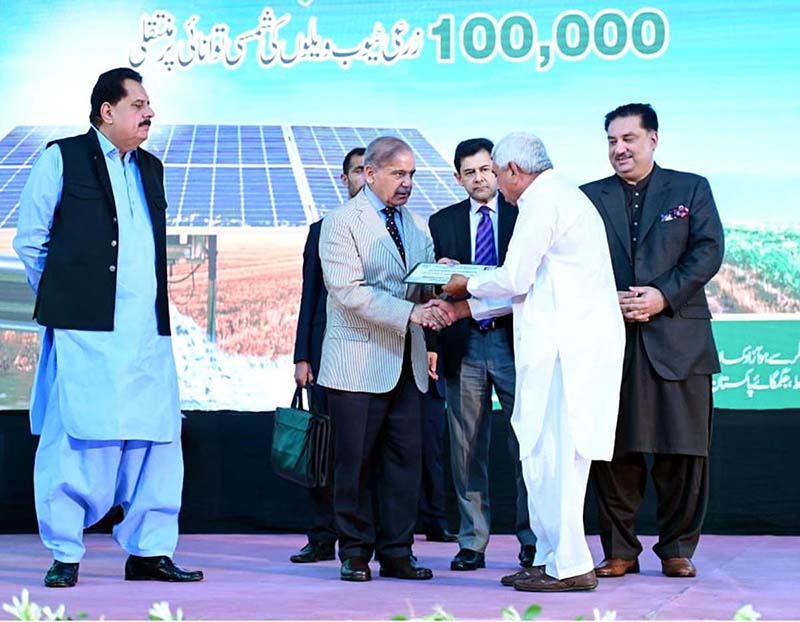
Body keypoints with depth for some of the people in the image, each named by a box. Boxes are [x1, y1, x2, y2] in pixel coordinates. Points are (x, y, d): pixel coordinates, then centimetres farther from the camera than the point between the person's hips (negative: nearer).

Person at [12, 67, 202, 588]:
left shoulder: (151, 169, 19)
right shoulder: (63, 159, 0)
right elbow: (30, 241, 3)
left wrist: (151, 303, 16)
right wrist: (63, 298, 6)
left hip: (148, 331, 6)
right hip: (85, 330, -6)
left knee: (157, 439, 3)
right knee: (79, 441, -4)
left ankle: (149, 552, 12)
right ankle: (65, 555, 6)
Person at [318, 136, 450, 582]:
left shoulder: (419, 226, 16)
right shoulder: (341, 223, -5)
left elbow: (425, 288, 16)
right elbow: (349, 291, -16)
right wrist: (409, 313, -22)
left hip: (407, 363, 6)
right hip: (359, 362, -6)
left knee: (405, 460, 4)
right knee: (356, 463, 0)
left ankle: (397, 553, 10)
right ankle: (355, 553, 10)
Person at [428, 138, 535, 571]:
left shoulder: (523, 214, 5)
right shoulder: (442, 222, 12)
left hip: (513, 342, -2)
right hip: (464, 344, 2)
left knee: (526, 442, -3)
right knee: (467, 449, 5)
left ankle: (531, 539, 4)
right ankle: (472, 543, 10)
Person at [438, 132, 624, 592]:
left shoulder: (543, 201, -8)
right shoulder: (564, 196, 23)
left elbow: (514, 279, -11)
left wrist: (467, 285, 8)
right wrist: (463, 309, 26)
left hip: (563, 343, -10)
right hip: (576, 341, 10)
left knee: (550, 454, -8)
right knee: (555, 454, 12)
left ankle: (568, 566, -6)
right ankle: (553, 559, 15)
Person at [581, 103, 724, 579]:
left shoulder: (691, 189, 9)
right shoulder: (590, 197, 12)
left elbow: (708, 251, -1)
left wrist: (664, 295, -12)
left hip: (677, 338, -1)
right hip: (610, 339, 1)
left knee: (682, 450, 0)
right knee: (614, 451, 1)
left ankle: (677, 549, 10)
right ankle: (620, 551, 10)